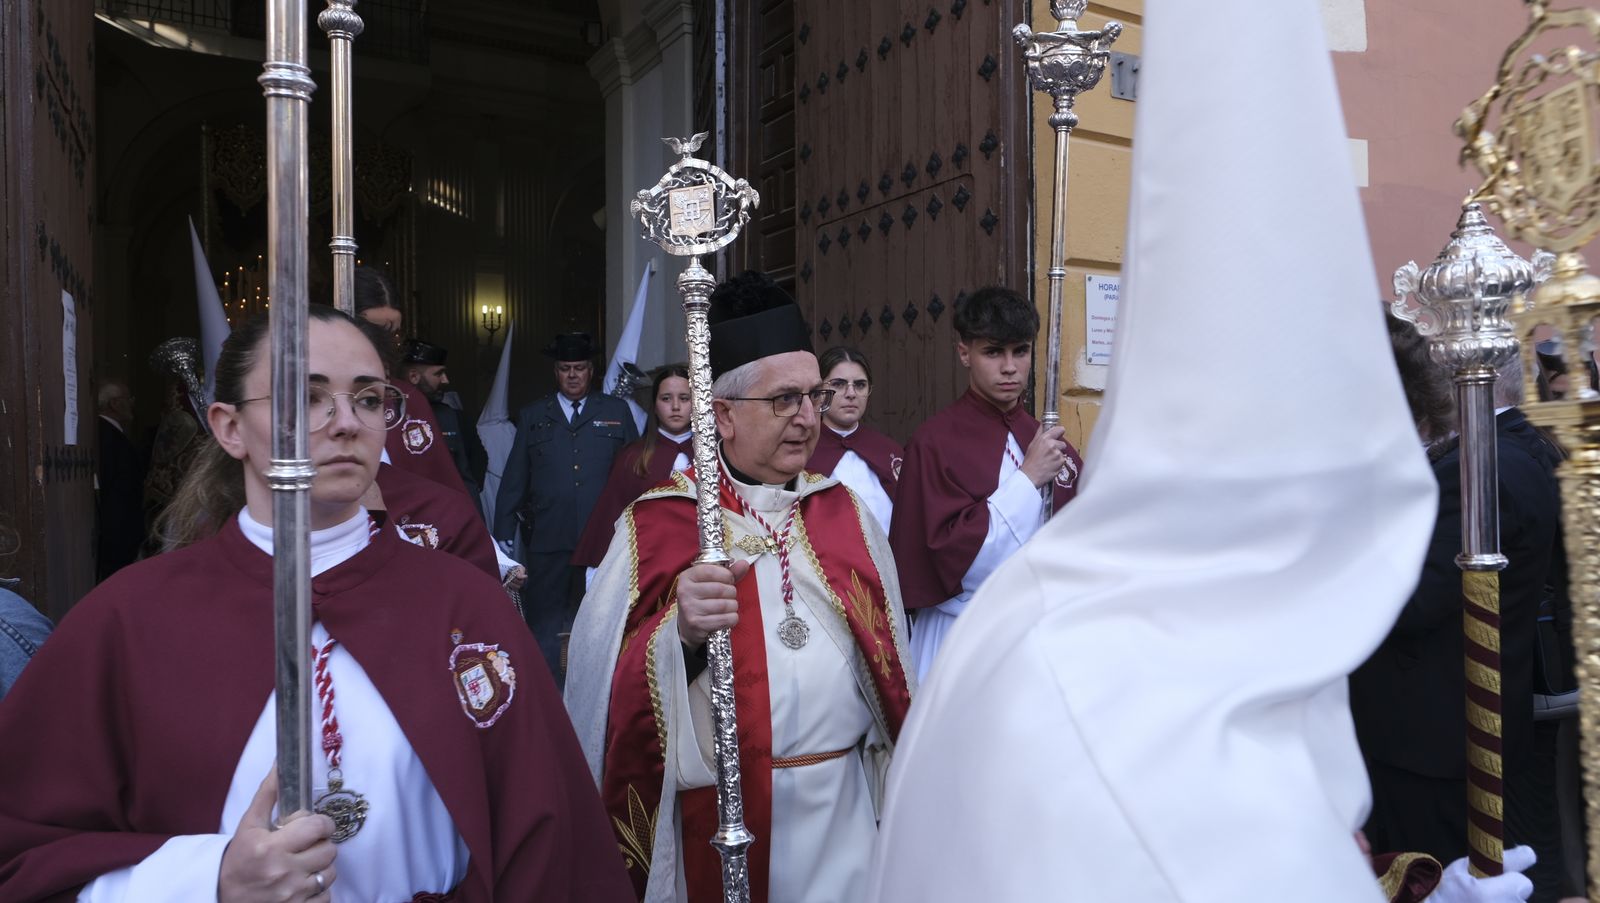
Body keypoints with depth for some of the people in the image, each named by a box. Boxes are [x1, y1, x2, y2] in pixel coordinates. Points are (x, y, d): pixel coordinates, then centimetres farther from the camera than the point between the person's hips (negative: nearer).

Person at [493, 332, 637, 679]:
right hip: (547, 542, 1)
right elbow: (513, 480, 9)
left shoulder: (617, 412, 8)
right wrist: (504, 537, 4)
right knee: (544, 625, 8)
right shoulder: (532, 416, 10)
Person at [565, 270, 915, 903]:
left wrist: (895, 774, 14)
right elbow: (605, 685, -14)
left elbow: (887, 656, 11)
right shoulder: (656, 526, -10)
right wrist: (680, 633, -30)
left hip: (842, 807, 4)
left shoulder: (844, 512, 3)